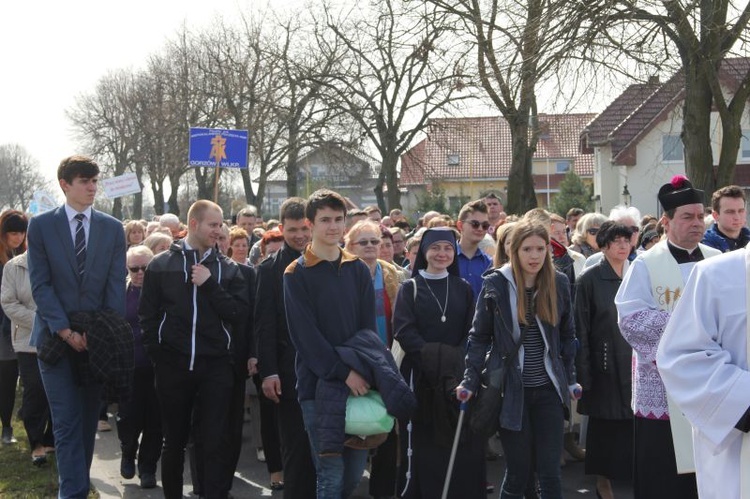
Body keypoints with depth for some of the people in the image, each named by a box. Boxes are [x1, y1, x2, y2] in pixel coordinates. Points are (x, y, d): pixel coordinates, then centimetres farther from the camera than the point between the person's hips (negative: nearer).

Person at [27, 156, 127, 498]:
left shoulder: (113, 228, 6)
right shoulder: (41, 225, 0)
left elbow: (116, 285, 1)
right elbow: (40, 284, -5)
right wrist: (66, 331, -14)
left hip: (98, 338, 2)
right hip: (56, 337, -2)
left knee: (88, 418, 9)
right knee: (67, 422, -5)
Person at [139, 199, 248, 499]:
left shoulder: (228, 268, 5)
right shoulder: (161, 264, 3)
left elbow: (239, 313, -6)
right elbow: (147, 314, 4)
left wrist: (210, 284, -13)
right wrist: (156, 352, -1)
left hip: (216, 365, 0)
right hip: (172, 364, 0)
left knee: (214, 443, -1)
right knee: (174, 441, 11)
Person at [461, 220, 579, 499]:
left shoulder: (559, 283, 3)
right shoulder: (496, 284, -5)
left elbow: (567, 336, 13)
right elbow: (479, 337, 0)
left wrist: (570, 379, 11)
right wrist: (470, 381, -6)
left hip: (549, 389, 2)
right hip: (511, 390, -2)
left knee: (550, 473, 0)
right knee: (518, 473, 3)